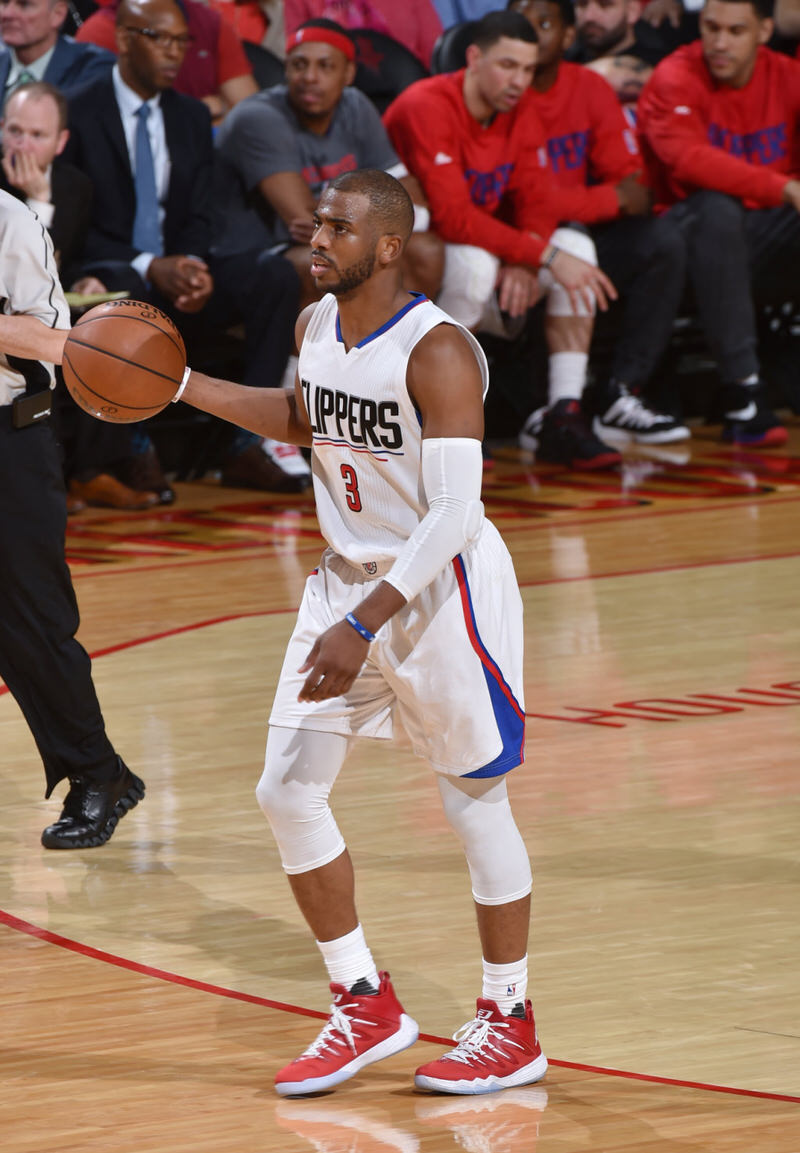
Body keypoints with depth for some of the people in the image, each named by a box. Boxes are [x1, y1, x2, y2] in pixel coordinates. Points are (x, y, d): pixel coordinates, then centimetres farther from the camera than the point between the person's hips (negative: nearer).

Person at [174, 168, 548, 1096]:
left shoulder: (436, 352, -23)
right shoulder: (315, 326, 1)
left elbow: (454, 514, -28)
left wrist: (364, 627, -33)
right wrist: (186, 387, 12)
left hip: (443, 591, -8)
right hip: (348, 574, 8)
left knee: (475, 803, 2)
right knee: (287, 792, 3)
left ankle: (512, 1027, 15)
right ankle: (366, 1008, 16)